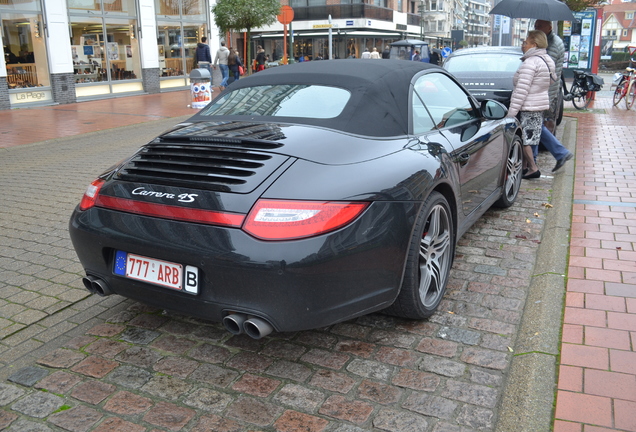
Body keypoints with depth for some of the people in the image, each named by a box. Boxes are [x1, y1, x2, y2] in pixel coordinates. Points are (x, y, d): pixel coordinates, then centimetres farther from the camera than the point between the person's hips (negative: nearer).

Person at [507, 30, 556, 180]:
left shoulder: (530, 62, -19)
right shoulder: (546, 60, 11)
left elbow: (521, 90, -23)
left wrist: (511, 112, -23)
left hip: (528, 107, -10)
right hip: (540, 105, 10)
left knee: (523, 139, -2)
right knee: (529, 137, 16)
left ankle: (533, 169, 0)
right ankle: (525, 166, 23)